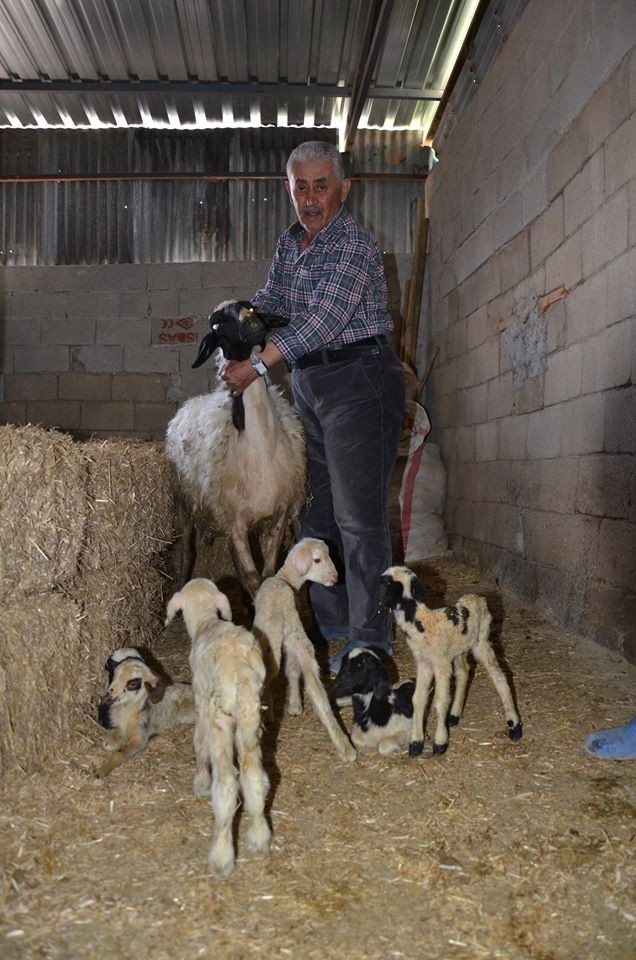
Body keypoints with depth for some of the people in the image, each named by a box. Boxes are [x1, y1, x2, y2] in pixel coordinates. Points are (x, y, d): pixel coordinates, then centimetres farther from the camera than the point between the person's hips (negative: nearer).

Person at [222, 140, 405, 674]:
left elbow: (324, 320, -22)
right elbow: (272, 300, 19)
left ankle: (370, 640, -1)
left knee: (358, 515, -9)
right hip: (310, 384, 9)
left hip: (358, 377, -9)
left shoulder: (354, 243, -12)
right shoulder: (289, 245, 15)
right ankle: (330, 626, 23)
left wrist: (257, 364, -23)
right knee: (317, 513, 12)